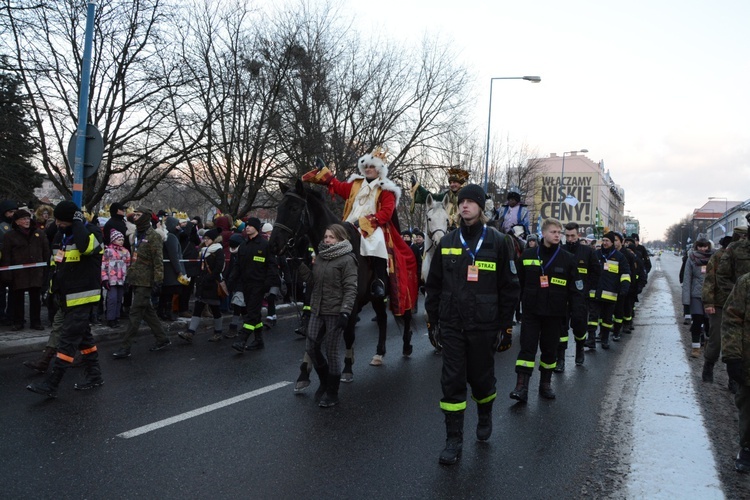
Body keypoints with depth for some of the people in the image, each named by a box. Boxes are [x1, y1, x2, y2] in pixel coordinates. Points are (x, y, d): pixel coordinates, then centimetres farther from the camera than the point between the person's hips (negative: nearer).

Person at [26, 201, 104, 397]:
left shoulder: (91, 234, -15)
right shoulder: (61, 236, 11)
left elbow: (84, 245, -41)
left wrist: (78, 221, -26)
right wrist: (57, 291, 21)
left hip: (82, 298, -9)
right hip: (68, 297, 9)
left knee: (68, 340, -7)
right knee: (83, 337, 15)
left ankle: (51, 385, -5)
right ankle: (94, 376, 25)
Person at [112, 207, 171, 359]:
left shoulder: (153, 237, -11)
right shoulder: (136, 235, 15)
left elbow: (158, 261, -15)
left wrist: (158, 280, -19)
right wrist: (129, 275, 20)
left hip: (145, 281, -9)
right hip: (136, 280, 9)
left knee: (135, 313, -7)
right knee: (148, 311, 14)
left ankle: (125, 347, -3)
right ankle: (162, 339, 25)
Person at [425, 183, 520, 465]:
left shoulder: (498, 242, -2)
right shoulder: (447, 243, 6)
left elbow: (509, 287, 0)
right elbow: (433, 284, 11)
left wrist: (506, 326, -3)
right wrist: (432, 321, 7)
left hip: (483, 325, -2)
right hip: (451, 325, 2)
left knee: (481, 377, 11)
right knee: (452, 381, 1)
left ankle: (485, 416, 43)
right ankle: (454, 442, 11)